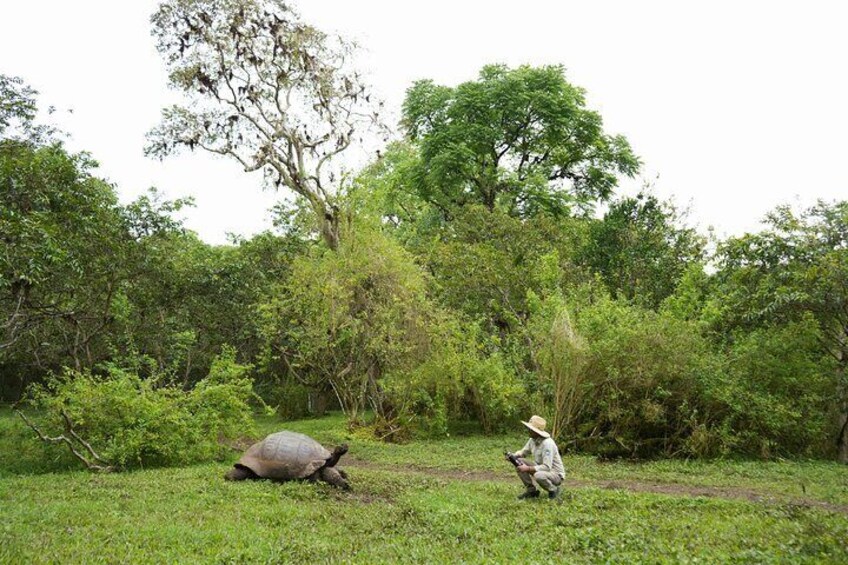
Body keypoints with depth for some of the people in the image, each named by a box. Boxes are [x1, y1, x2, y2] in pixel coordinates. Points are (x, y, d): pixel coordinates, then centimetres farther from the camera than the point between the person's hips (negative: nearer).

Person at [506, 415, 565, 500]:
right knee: (518, 462, -5)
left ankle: (554, 490, -7)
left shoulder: (547, 443, -29)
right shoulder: (532, 440, -3)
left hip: (556, 475, -8)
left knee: (538, 475, -39)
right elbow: (523, 452, 12)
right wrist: (512, 455, -9)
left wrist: (528, 469, -33)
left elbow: (547, 467, -33)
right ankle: (531, 490, 6)